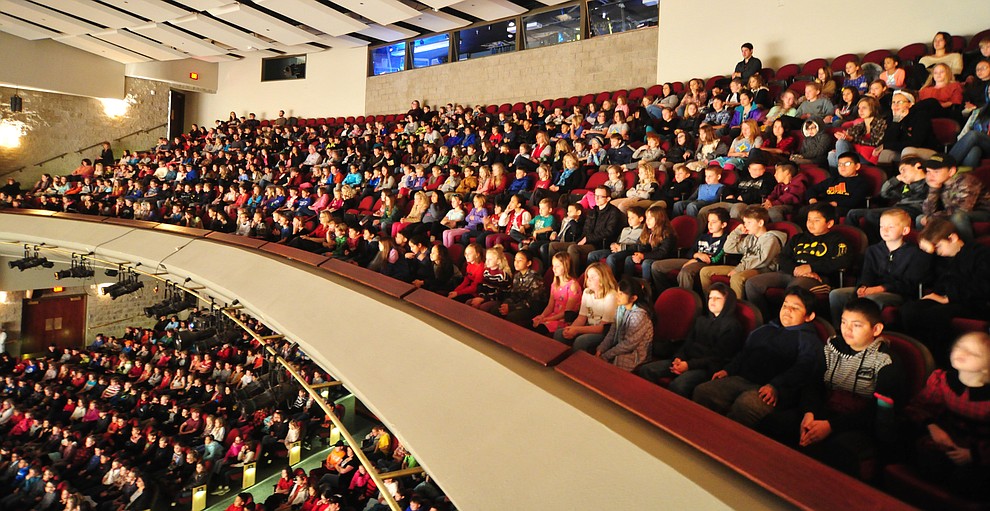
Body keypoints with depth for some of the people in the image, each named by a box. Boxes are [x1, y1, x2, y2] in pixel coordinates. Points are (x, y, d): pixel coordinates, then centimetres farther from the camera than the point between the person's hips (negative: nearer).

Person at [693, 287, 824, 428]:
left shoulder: (809, 339, 7)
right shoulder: (764, 330, 29)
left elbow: (802, 369, -10)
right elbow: (744, 353, 33)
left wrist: (775, 386, -24)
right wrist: (728, 370, 15)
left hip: (779, 389, -6)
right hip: (742, 379, 6)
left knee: (745, 403, -39)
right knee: (702, 391, -17)